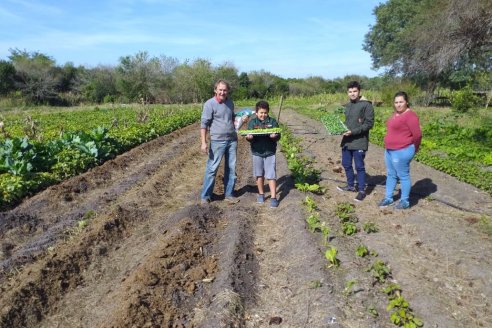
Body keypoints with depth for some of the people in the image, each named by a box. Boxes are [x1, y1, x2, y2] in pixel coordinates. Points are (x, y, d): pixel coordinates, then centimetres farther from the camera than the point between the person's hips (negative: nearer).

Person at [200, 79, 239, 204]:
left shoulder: (230, 102, 10)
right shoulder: (210, 104, -9)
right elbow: (204, 124, -12)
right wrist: (203, 142, -17)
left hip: (232, 140, 6)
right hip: (218, 141, -6)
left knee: (231, 168, 9)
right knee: (212, 168, -2)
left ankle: (229, 194, 21)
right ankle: (205, 196, 10)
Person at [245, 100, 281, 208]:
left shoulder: (272, 122, -1)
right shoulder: (252, 122, 1)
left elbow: (278, 135, -4)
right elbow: (249, 136, -4)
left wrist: (274, 136, -27)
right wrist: (249, 137, -27)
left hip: (270, 152, -1)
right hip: (257, 152, 2)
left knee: (271, 175, -2)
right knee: (259, 175, 13)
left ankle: (273, 197, 4)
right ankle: (261, 194, 29)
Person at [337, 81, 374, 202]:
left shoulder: (366, 105, -9)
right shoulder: (347, 106, 12)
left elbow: (369, 123, -14)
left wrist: (353, 131, -20)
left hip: (359, 142, -7)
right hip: (347, 141, 7)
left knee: (359, 167, 1)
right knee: (346, 164, 15)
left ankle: (362, 190, 14)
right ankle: (351, 185, 33)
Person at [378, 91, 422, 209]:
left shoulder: (410, 115, -17)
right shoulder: (396, 113, 10)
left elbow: (417, 134, -19)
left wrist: (414, 148, -5)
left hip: (402, 152, -9)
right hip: (390, 150, 10)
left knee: (403, 176, 2)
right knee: (390, 175, 17)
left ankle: (405, 201, 15)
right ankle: (388, 198, 30)